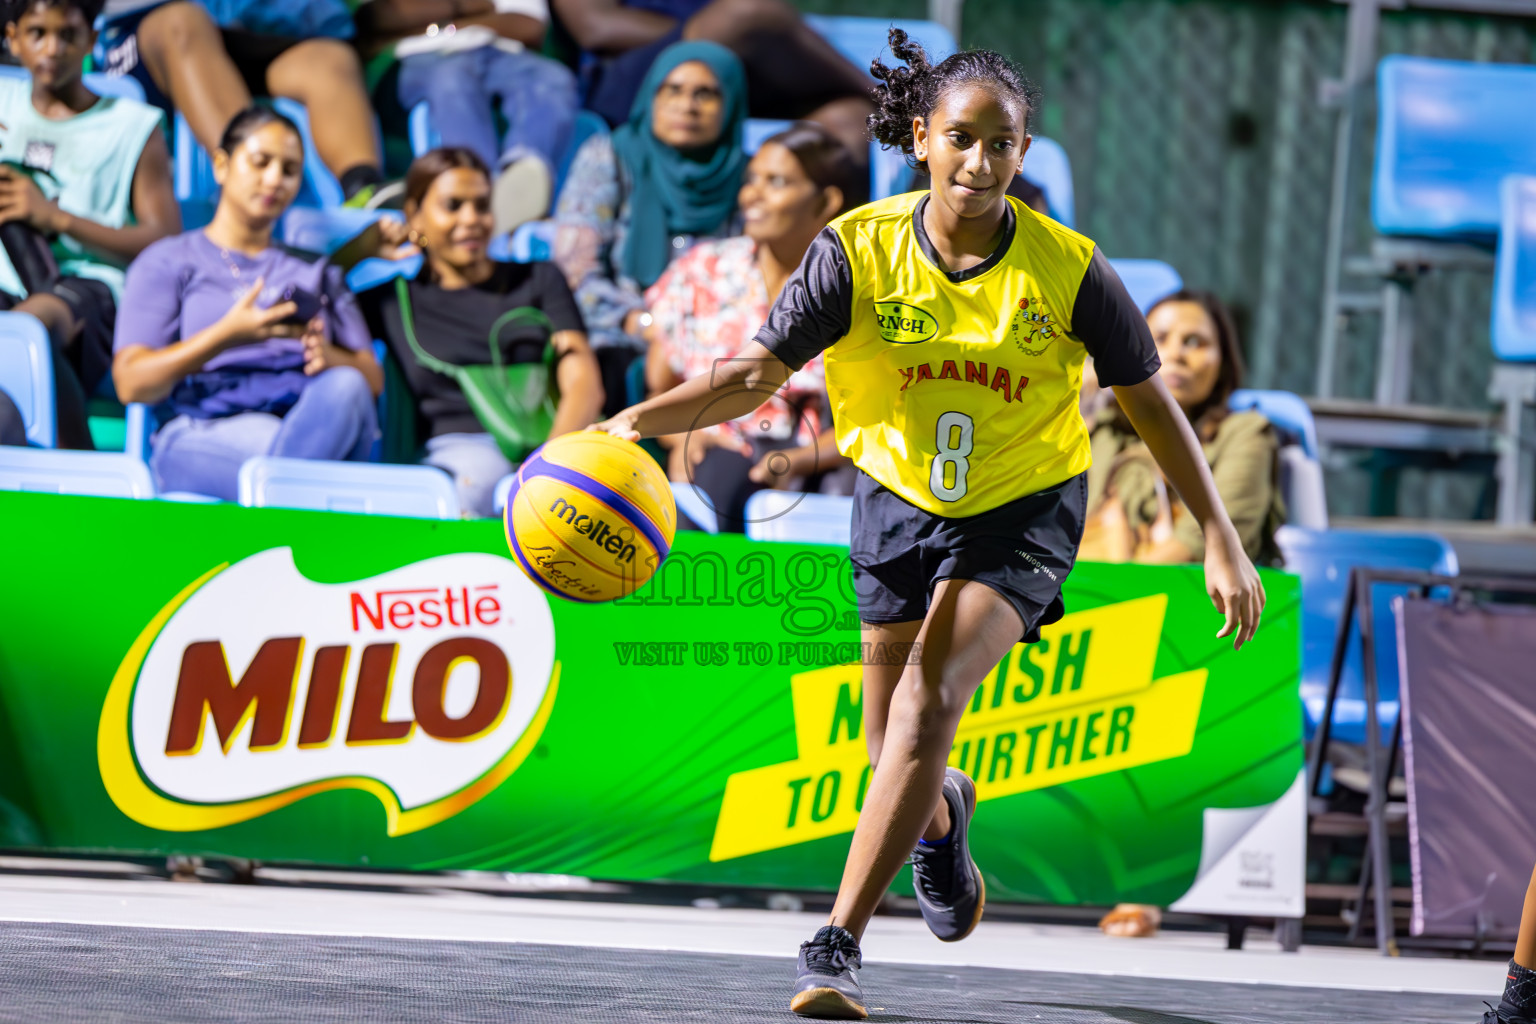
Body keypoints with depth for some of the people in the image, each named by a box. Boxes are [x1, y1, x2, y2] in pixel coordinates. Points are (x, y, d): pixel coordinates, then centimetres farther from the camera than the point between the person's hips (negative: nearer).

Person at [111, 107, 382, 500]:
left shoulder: (316, 272, 31)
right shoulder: (167, 262, 18)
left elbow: (372, 378, 18)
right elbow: (131, 383, 3)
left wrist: (328, 357, -8)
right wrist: (227, 336, -13)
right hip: (201, 432, -3)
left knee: (343, 388, -37)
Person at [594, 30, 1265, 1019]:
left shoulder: (1068, 269, -17)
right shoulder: (860, 250, -16)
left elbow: (1152, 402, -5)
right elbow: (756, 373, -15)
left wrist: (1223, 541, -4)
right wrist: (640, 419, -32)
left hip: (1024, 511, -2)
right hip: (900, 500, 2)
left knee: (929, 695, -24)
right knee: (896, 745, 10)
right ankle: (944, 814, 52)